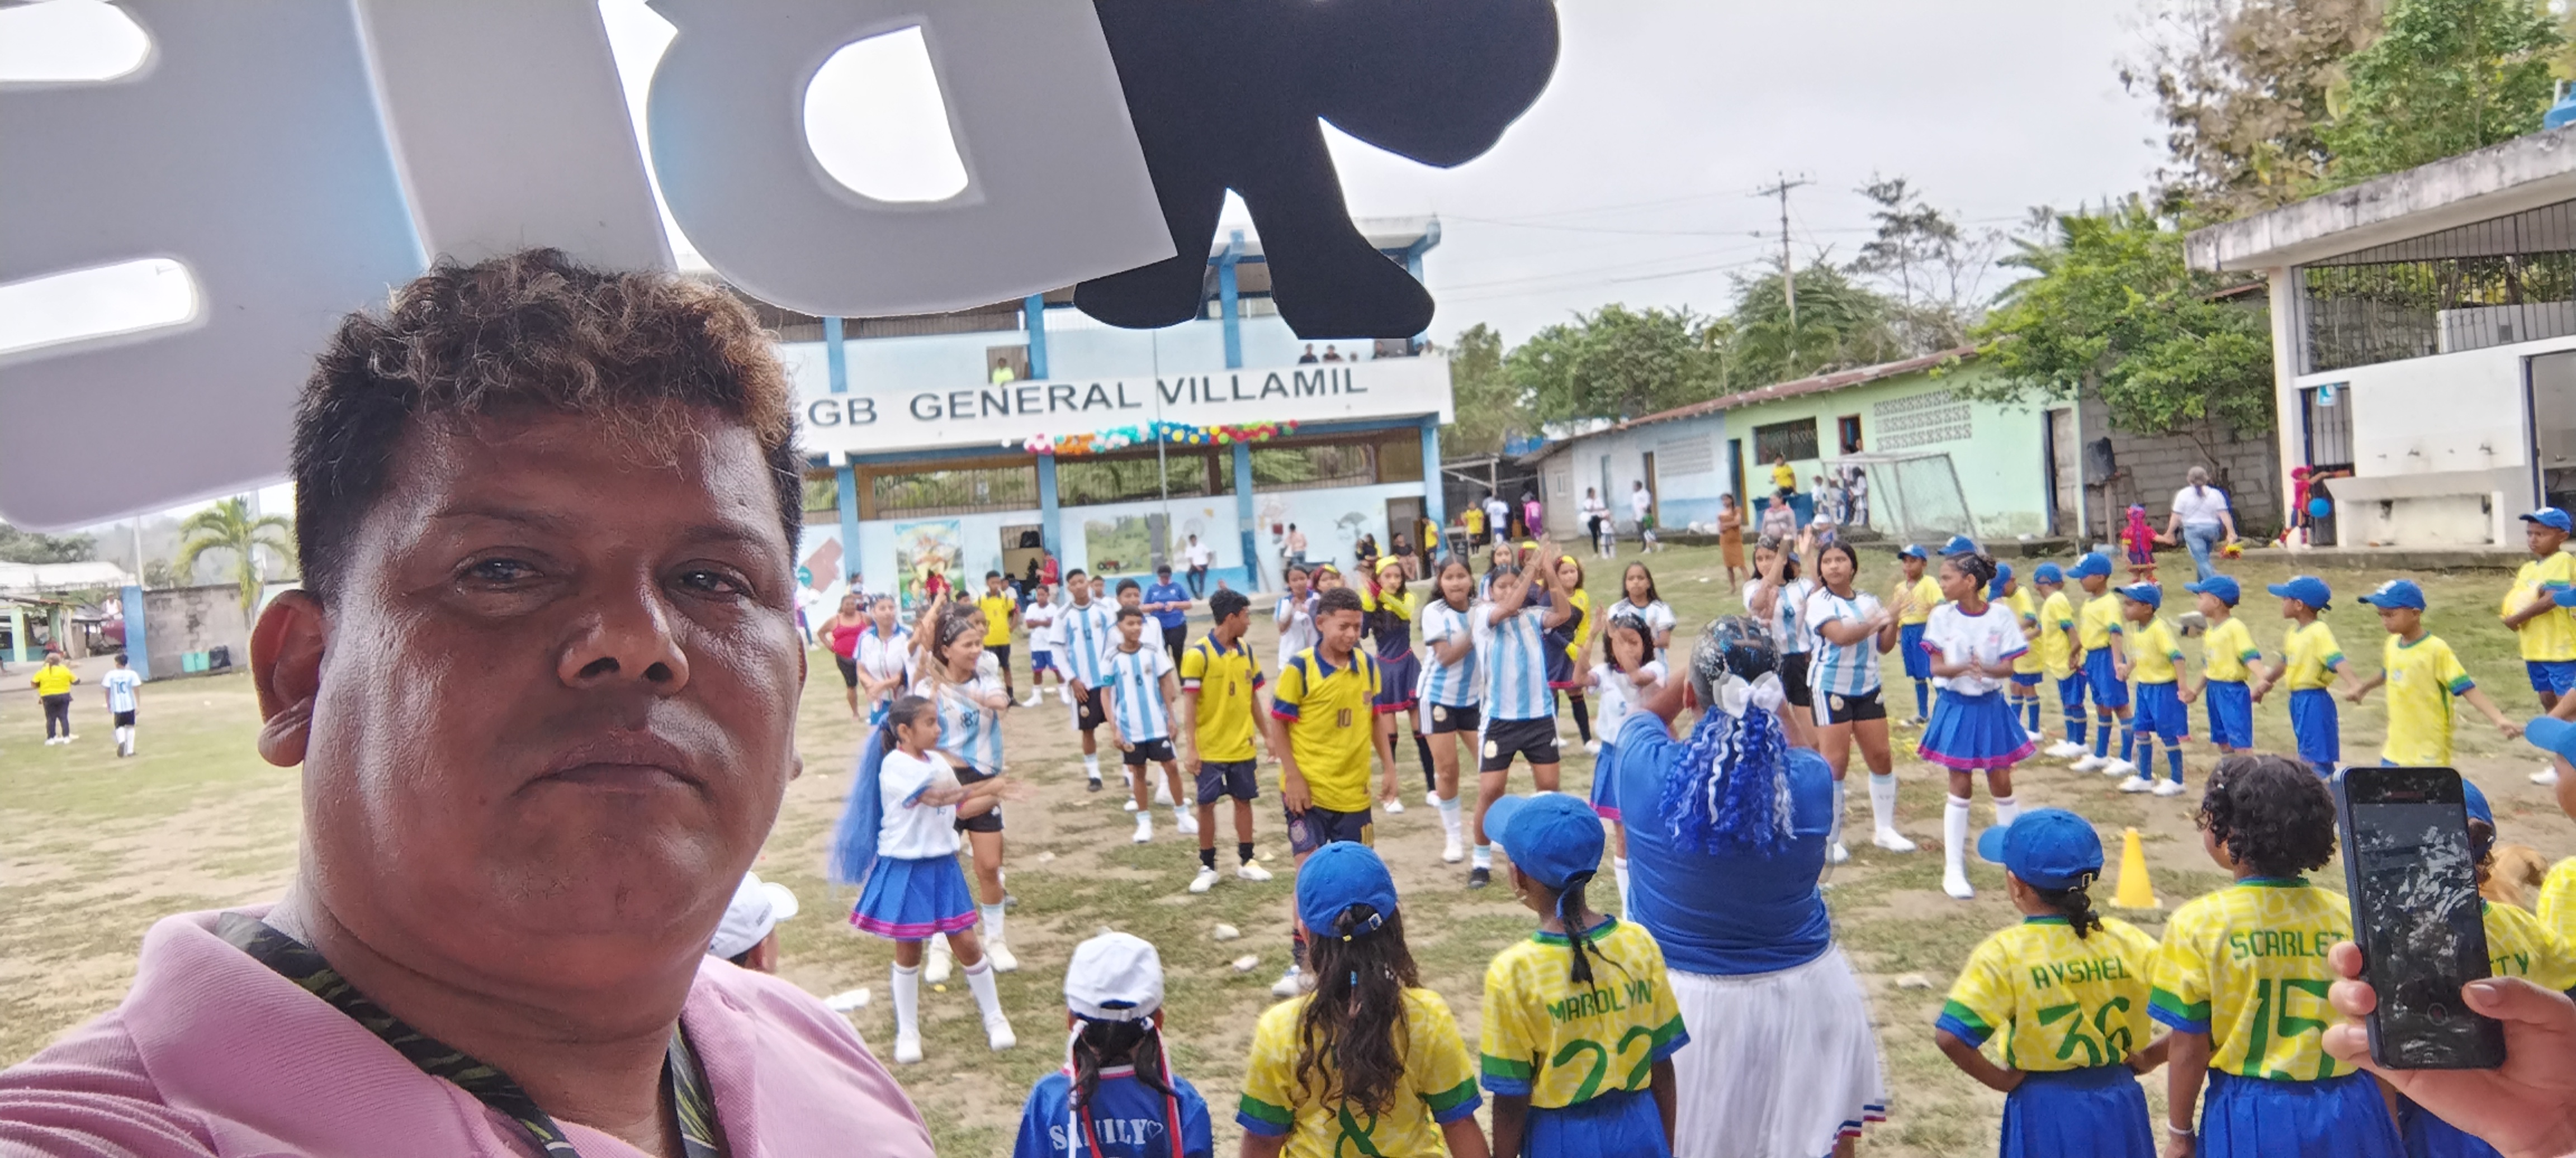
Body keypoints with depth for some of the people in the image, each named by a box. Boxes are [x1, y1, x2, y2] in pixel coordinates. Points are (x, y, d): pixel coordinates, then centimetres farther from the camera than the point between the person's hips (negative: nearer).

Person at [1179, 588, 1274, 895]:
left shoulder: (1246, 651, 4)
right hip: (1209, 749, -5)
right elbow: (1189, 704, -13)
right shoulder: (1197, 654, -13)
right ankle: (1207, 867, 14)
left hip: (1243, 746, 5)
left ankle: (1245, 862, 23)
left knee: (1244, 800, 11)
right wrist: (1190, 748, -17)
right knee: (1207, 804, 2)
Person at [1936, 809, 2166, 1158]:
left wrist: (1998, 1078, -8)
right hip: (2118, 1110, 4)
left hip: (2046, 1113, -3)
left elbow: (1950, 1035, -24)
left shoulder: (2006, 952, -16)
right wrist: (2150, 1058, 3)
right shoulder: (2126, 940, -5)